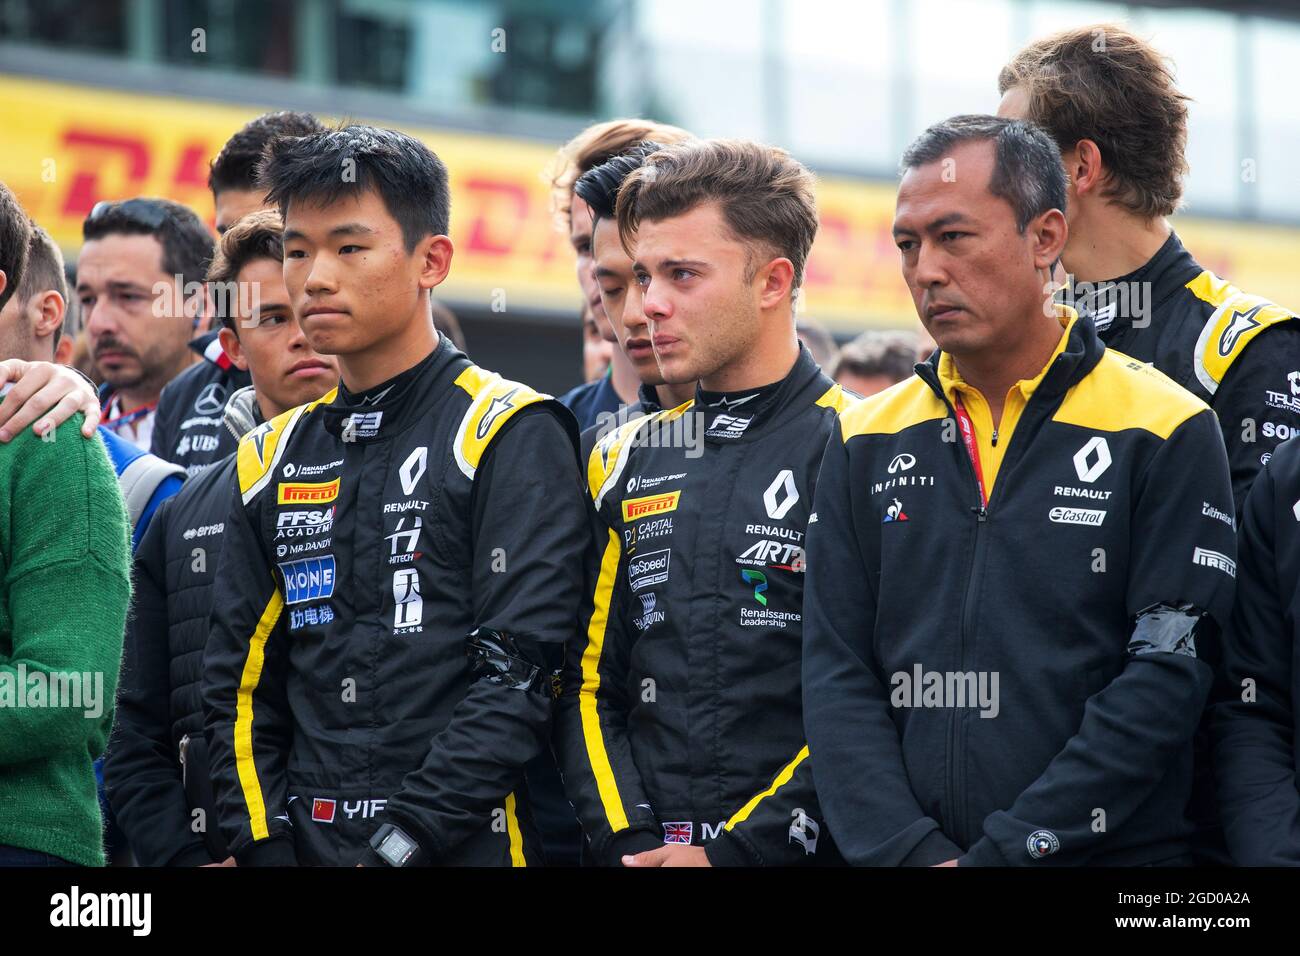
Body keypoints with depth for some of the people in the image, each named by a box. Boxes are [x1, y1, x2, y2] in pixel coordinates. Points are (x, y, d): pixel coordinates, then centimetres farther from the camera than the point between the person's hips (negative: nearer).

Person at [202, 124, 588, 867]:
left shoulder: (511, 436, -4)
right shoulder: (273, 458, 13)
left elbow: (517, 674, -13)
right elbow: (241, 685, 12)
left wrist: (401, 841, -18)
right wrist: (263, 845, -1)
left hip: (462, 849, -5)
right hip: (306, 844, 5)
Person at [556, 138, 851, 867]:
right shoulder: (627, 462, 12)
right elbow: (589, 681, 11)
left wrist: (736, 849, -17)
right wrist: (627, 840, -4)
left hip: (798, 854, -5)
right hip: (646, 851, 5)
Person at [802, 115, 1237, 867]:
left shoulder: (1168, 433, -3)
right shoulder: (867, 444, 8)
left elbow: (1168, 677, -11)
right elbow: (837, 678, 3)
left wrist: (1008, 848, -17)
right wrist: (911, 851, -12)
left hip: (1117, 856, -3)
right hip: (903, 853, 3)